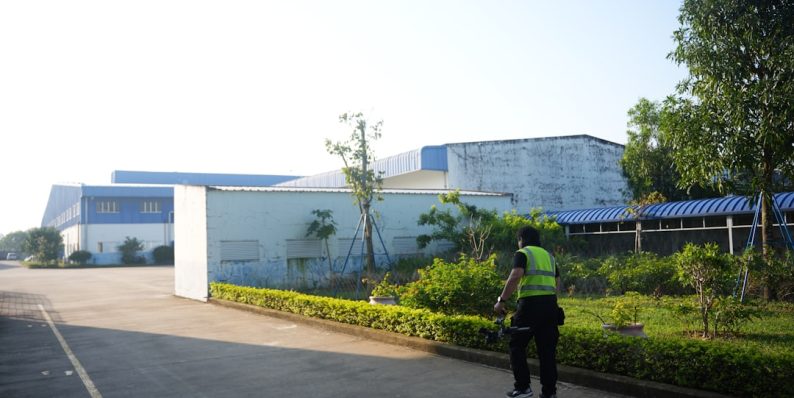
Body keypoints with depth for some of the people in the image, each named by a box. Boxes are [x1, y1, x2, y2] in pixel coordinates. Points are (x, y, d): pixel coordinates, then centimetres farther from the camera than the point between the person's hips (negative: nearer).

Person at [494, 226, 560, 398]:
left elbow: (515, 277, -15)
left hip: (531, 304, -6)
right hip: (550, 304, 6)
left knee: (517, 345, 7)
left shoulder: (523, 253, 0)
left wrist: (501, 300, -13)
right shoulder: (548, 255, 21)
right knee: (547, 349, 11)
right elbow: (557, 282, 19)